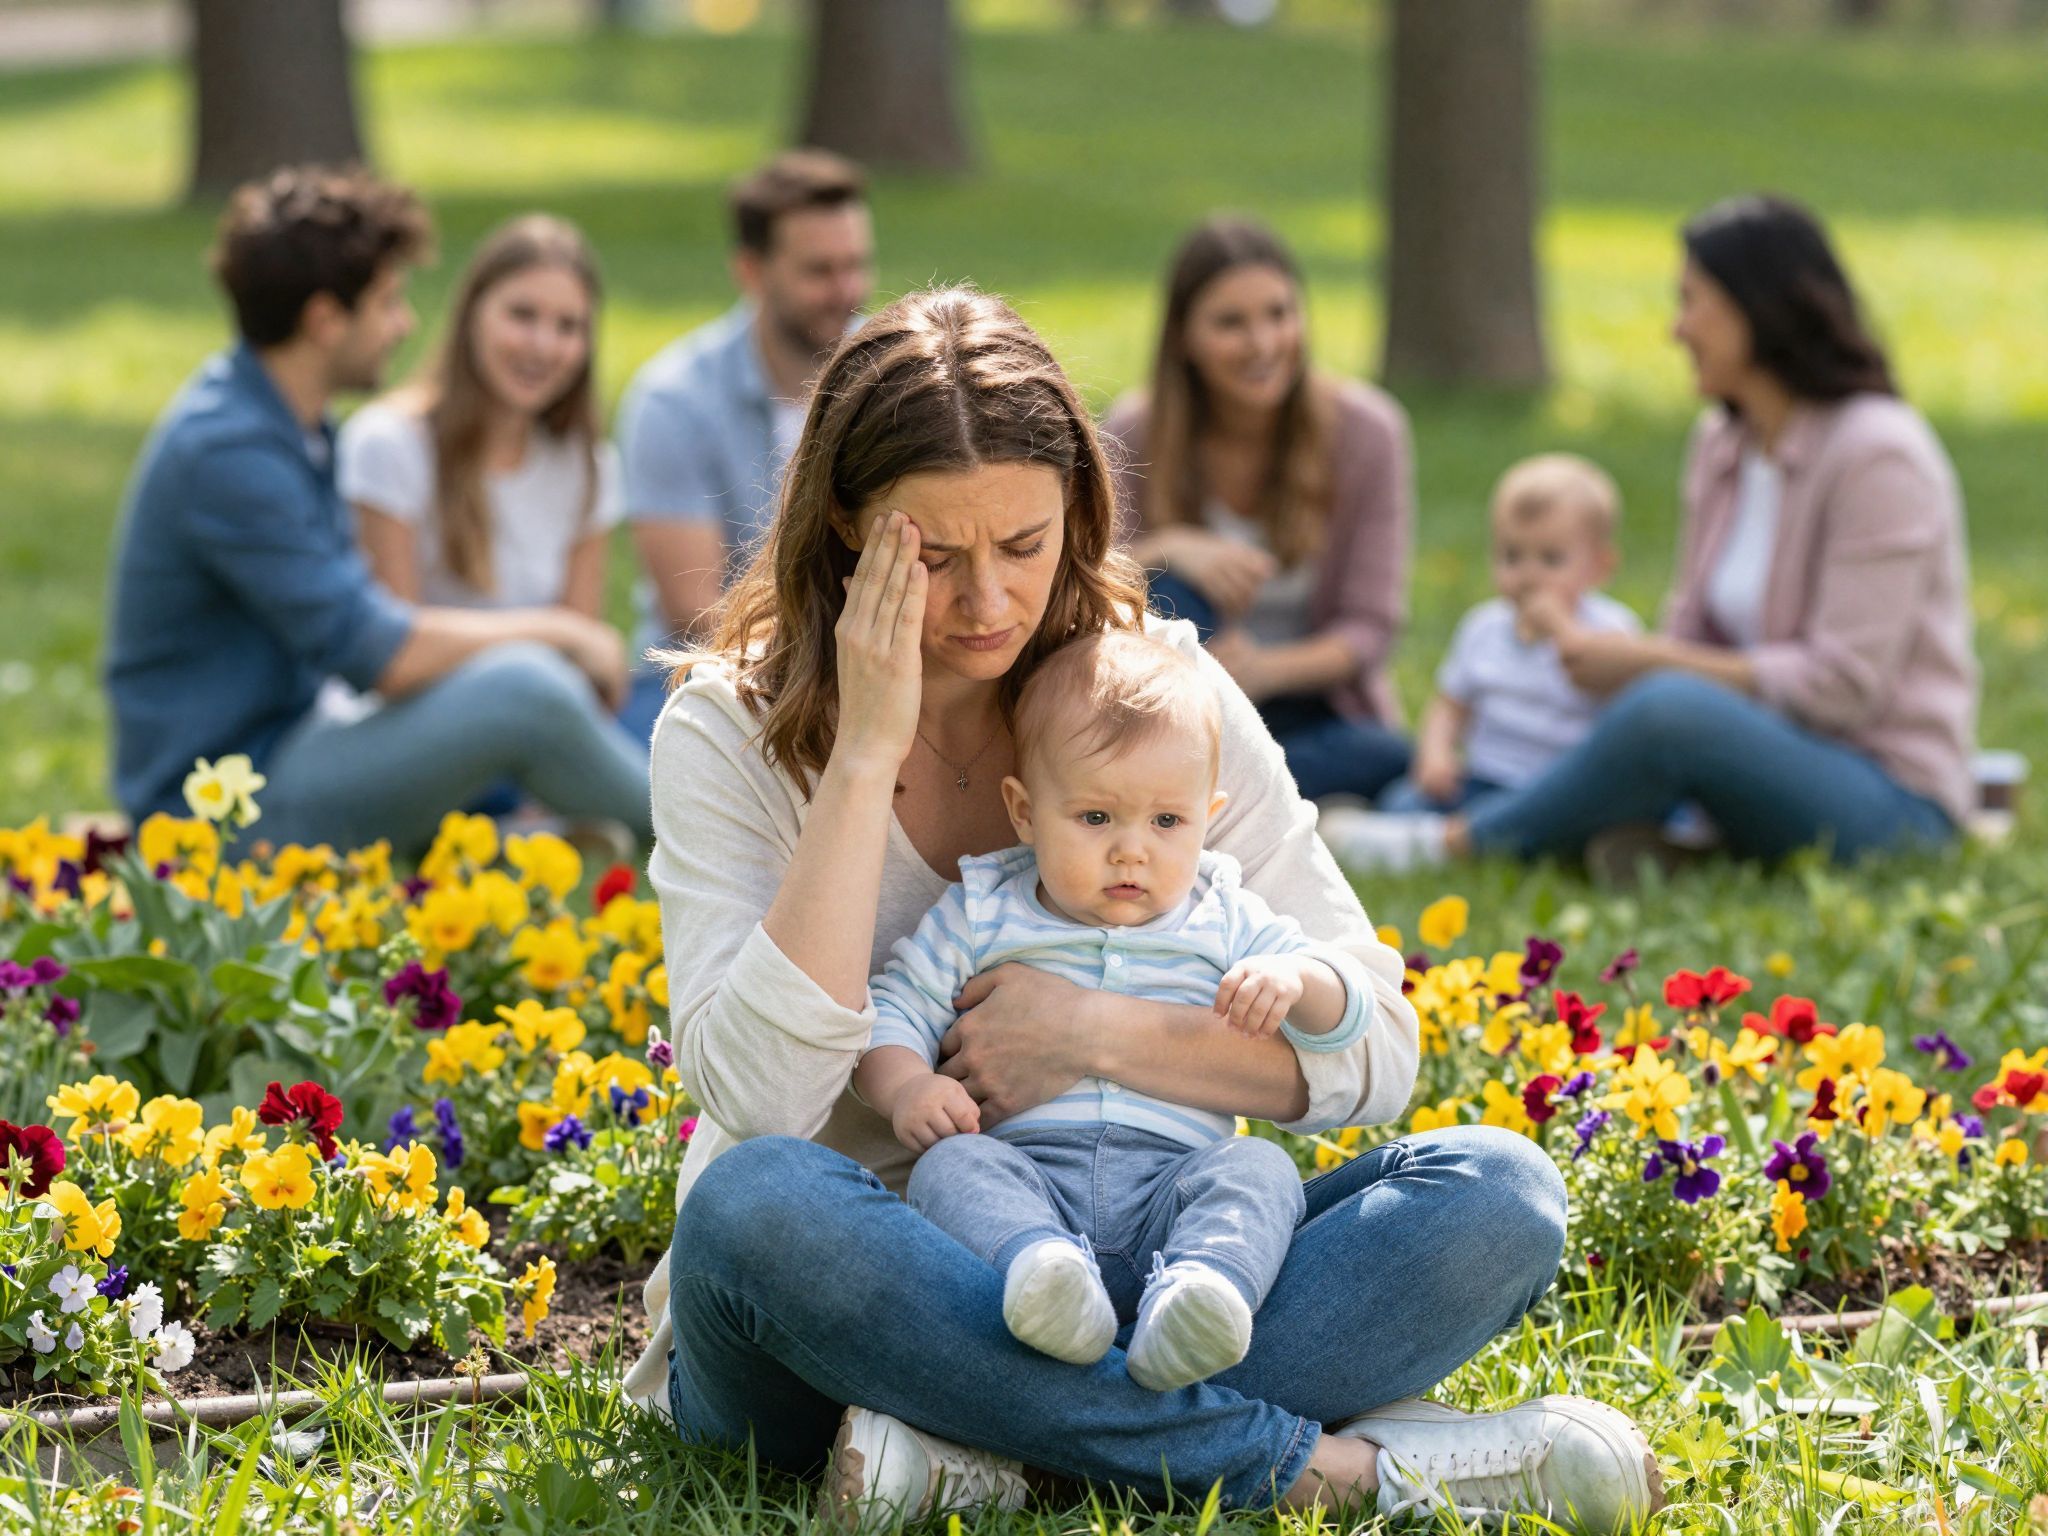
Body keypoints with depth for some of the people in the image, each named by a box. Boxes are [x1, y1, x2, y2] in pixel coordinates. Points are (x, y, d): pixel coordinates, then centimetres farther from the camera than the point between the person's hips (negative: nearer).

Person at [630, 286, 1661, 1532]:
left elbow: (1372, 1051, -2)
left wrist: (1101, 1034, -17)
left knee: (1497, 1194, -20)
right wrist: (867, 755, -21)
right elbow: (757, 1099, -22)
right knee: (757, 1205, -38)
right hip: (847, 1292, -2)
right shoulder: (733, 731, -5)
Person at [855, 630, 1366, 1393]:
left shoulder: (1224, 924, 17)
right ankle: (1038, 1267, -59)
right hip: (1025, 1174, 0)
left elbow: (1346, 1006, 16)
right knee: (950, 1167, -29)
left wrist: (1293, 980, -8)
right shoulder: (979, 918, 14)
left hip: (1169, 1191, 1)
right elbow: (893, 1012, 12)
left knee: (1259, 1168, -28)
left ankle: (1189, 1310, -55)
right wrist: (906, 1087, -10)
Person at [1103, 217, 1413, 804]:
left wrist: (1265, 669, -28)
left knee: (1388, 758, -33)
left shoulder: (1365, 430, -9)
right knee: (1167, 590, -30)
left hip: (1310, 705, 0)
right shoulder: (1135, 433, -8)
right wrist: (1169, 549, -29)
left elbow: (1371, 624, -9)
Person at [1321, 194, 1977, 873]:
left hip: (1893, 799, -9)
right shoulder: (1721, 445, 12)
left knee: (1670, 711, -35)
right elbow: (1696, 635, 12)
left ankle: (1459, 842, -21)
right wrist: (1605, 655, -10)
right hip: (1778, 751, 9)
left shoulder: (1878, 455, -14)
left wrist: (1652, 663, -18)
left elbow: (1845, 684, -19)